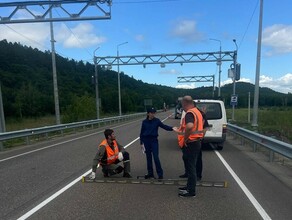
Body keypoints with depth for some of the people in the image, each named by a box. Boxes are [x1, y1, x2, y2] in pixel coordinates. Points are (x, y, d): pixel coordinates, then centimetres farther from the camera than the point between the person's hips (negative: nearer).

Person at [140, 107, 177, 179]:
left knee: (156, 157, -6)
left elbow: (164, 126, -13)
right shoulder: (144, 122, 1)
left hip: (154, 140, -2)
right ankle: (150, 173, 22)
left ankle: (160, 174, 5)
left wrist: (171, 128, -31)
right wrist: (141, 143, 5)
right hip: (146, 140, 2)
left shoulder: (157, 120, -3)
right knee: (148, 157, 10)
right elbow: (141, 133, 6)